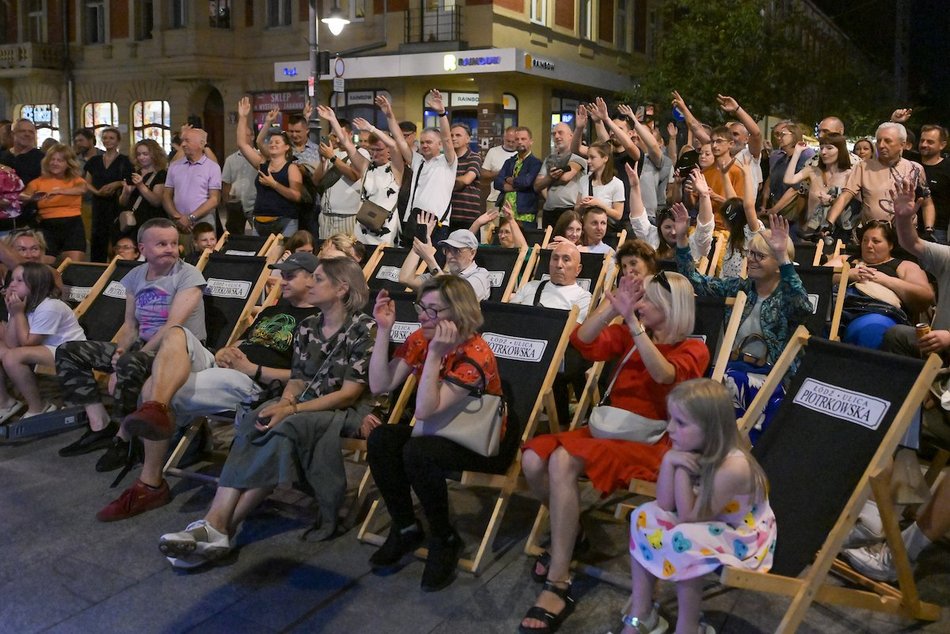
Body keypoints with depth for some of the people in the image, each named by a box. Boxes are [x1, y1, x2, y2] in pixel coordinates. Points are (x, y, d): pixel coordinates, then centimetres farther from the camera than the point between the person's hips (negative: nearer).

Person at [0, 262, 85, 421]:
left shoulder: (49, 307, -22)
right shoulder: (23, 304, 3)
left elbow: (26, 343, -21)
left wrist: (19, 313, -17)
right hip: (45, 349, 9)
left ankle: (37, 408, -13)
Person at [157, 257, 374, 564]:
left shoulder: (363, 329, -7)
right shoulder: (307, 327, 13)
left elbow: (350, 393, -13)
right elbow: (297, 380, 12)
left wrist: (292, 410, -20)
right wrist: (285, 402, -13)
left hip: (345, 412, -5)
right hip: (304, 405, 6)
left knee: (283, 429, -33)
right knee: (253, 422, -26)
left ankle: (222, 526, -31)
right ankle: (216, 521, -38)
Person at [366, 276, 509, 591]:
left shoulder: (475, 355, -26)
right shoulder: (420, 340, -5)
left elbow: (425, 411, -32)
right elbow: (380, 385, -12)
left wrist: (435, 354, -38)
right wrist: (384, 330, -18)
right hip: (442, 432, 7)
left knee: (417, 452, -33)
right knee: (380, 440, -19)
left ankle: (445, 540, -10)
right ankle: (405, 529, -1)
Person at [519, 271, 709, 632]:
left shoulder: (693, 350, -1)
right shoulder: (627, 335, 13)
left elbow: (664, 374, -24)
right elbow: (582, 342, -2)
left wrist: (633, 321, -30)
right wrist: (612, 306, -14)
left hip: (650, 442, -6)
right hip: (609, 428, 6)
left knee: (562, 462, -32)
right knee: (533, 459, -22)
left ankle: (558, 587, -25)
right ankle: (567, 532, 8)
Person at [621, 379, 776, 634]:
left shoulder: (732, 466, -31)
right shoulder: (691, 451, -9)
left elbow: (688, 517, -26)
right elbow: (665, 505, -11)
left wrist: (681, 469, -27)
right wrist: (668, 461, -23)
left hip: (741, 539, -8)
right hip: (707, 527, 8)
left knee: (685, 541, -32)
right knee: (645, 516, -6)